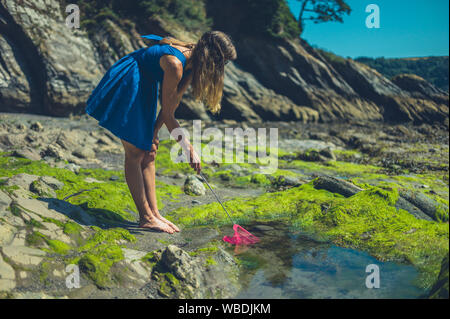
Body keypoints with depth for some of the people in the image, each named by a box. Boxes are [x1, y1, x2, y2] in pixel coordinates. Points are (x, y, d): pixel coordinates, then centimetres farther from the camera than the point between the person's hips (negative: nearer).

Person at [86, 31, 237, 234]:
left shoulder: (190, 65, -2)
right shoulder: (175, 65, -28)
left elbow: (172, 103, 3)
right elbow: (167, 114, -23)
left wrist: (153, 132, -1)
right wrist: (189, 149, -19)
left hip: (144, 86, 10)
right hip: (126, 83, -10)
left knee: (147, 152, 6)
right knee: (135, 153, -9)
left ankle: (154, 213, 9)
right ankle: (146, 217, -6)